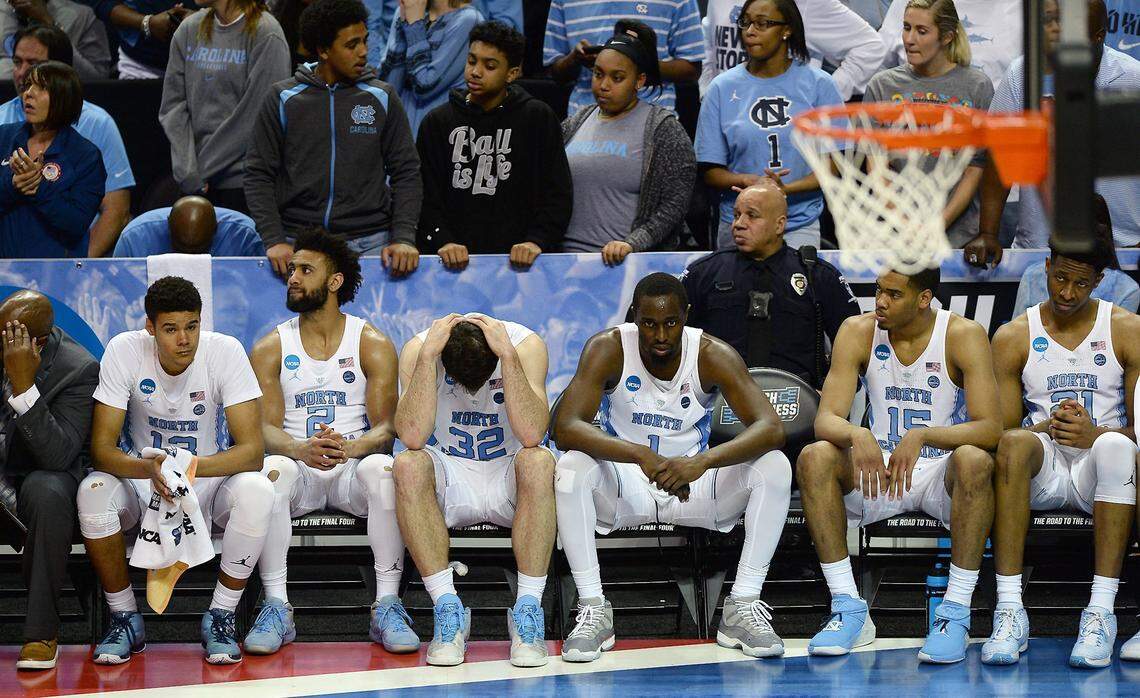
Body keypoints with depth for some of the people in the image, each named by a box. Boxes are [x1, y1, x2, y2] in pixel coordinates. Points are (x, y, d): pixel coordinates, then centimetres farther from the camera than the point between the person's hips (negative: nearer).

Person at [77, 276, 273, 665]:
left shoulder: (225, 352, -19)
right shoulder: (124, 352, -17)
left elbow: (252, 450, -23)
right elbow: (101, 448, -19)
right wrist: (149, 469, -41)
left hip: (211, 477, 0)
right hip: (141, 477, 0)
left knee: (257, 492, -33)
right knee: (92, 492, -31)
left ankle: (221, 618, -15)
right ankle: (124, 619, -12)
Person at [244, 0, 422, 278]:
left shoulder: (382, 98, 5)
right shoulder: (284, 99, 2)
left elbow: (406, 173, 6)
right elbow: (259, 174, 2)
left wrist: (403, 238, -8)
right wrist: (273, 240, -10)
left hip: (368, 243, 1)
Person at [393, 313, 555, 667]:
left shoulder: (526, 344, -16)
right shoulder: (419, 349, -14)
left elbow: (531, 435, -29)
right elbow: (413, 437, -28)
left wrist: (508, 354, -33)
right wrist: (428, 354, -31)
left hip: (507, 477, -1)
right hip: (449, 476, 1)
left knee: (538, 461, -33)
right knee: (408, 466, -31)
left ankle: (528, 608, -29)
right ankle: (448, 608, -28)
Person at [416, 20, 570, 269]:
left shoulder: (538, 118, 8)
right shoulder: (437, 122, 11)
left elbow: (557, 193, 6)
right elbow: (425, 196, 7)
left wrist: (537, 241, -9)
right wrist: (442, 241, -10)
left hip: (518, 258, -1)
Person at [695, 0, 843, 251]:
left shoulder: (818, 84, 2)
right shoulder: (723, 88, 4)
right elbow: (711, 171, 4)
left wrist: (786, 189, -18)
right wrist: (747, 181, -18)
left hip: (800, 225, -1)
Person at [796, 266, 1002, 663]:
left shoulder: (964, 336, -11)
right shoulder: (858, 332, -4)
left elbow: (990, 429, -21)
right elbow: (825, 419, -12)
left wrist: (922, 436, -37)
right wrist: (856, 435, -36)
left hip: (942, 473, -3)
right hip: (878, 467, 3)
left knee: (974, 460, -36)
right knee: (814, 458, -26)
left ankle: (956, 613, -30)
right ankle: (848, 610, -23)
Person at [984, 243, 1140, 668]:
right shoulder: (1013, 338, 7)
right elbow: (999, 431, 3)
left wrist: (1094, 435, -22)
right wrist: (1045, 428, -18)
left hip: (1100, 472, -1)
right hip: (1044, 466, 1)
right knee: (1014, 443, -34)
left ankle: (1101, 612, -41)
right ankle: (1009, 612, -39)